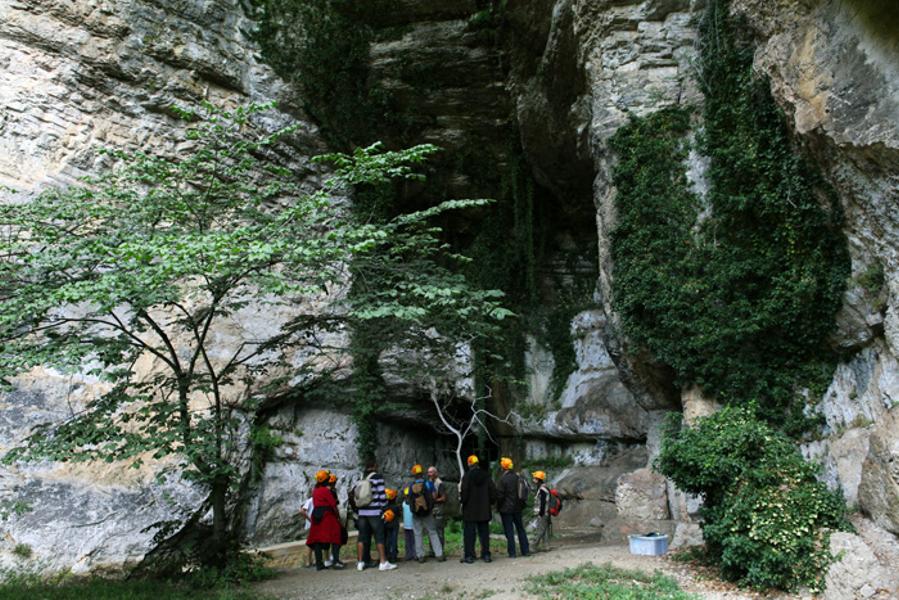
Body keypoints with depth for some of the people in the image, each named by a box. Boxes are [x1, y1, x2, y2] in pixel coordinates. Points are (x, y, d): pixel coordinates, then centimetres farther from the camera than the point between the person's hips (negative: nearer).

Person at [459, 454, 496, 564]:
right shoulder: (486, 476, 2)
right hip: (484, 510, 4)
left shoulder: (467, 476, -11)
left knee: (469, 533, 2)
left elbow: (464, 493, -14)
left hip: (469, 510, -4)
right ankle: (486, 555, 12)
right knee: (484, 533, 11)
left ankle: (469, 556, 2)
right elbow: (493, 491, 3)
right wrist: (489, 502, 13)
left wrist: (463, 502, 2)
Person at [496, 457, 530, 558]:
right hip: (517, 508, 6)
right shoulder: (518, 477, 5)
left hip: (506, 508, -6)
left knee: (509, 531, -1)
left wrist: (498, 507, -1)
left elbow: (499, 494, -15)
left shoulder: (503, 478, -16)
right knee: (520, 528, 15)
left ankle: (512, 553, -1)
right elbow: (525, 489, 12)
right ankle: (525, 551, 18)